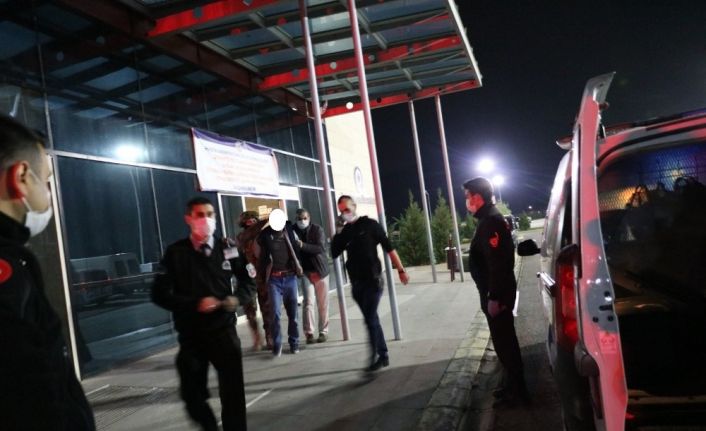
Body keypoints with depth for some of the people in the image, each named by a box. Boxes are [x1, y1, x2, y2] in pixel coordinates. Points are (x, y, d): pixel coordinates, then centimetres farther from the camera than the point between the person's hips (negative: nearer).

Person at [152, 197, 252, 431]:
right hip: (190, 335, 0)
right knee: (193, 396, 10)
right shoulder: (175, 253, -3)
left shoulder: (227, 249, 1)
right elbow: (160, 294, -7)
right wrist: (195, 304, -18)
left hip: (224, 331, 0)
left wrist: (236, 299, -14)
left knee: (233, 394, -2)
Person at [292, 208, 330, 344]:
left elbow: (321, 248, -19)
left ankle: (323, 331, 15)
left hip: (320, 270, 0)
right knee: (308, 302, -6)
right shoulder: (293, 231, -2)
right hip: (305, 271, 0)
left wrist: (303, 245, -30)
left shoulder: (317, 229, -6)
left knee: (323, 303, 5)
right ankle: (309, 333, -2)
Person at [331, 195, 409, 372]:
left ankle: (375, 356, -2)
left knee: (370, 319, -10)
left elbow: (388, 247, -4)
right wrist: (338, 232, -10)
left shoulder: (369, 224, -3)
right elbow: (334, 253, 1)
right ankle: (383, 355, 20)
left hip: (373, 280, -5)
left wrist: (401, 270, -7)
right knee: (371, 319, 11)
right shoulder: (344, 231, 9)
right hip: (356, 282, 5)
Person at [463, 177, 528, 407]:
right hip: (496, 291, 10)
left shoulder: (490, 221, -19)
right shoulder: (490, 219, 13)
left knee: (504, 341, -1)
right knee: (505, 339, 17)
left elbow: (497, 263, -25)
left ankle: (517, 390, 9)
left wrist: (493, 297, -24)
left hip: (497, 294, -10)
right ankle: (513, 385, 29)